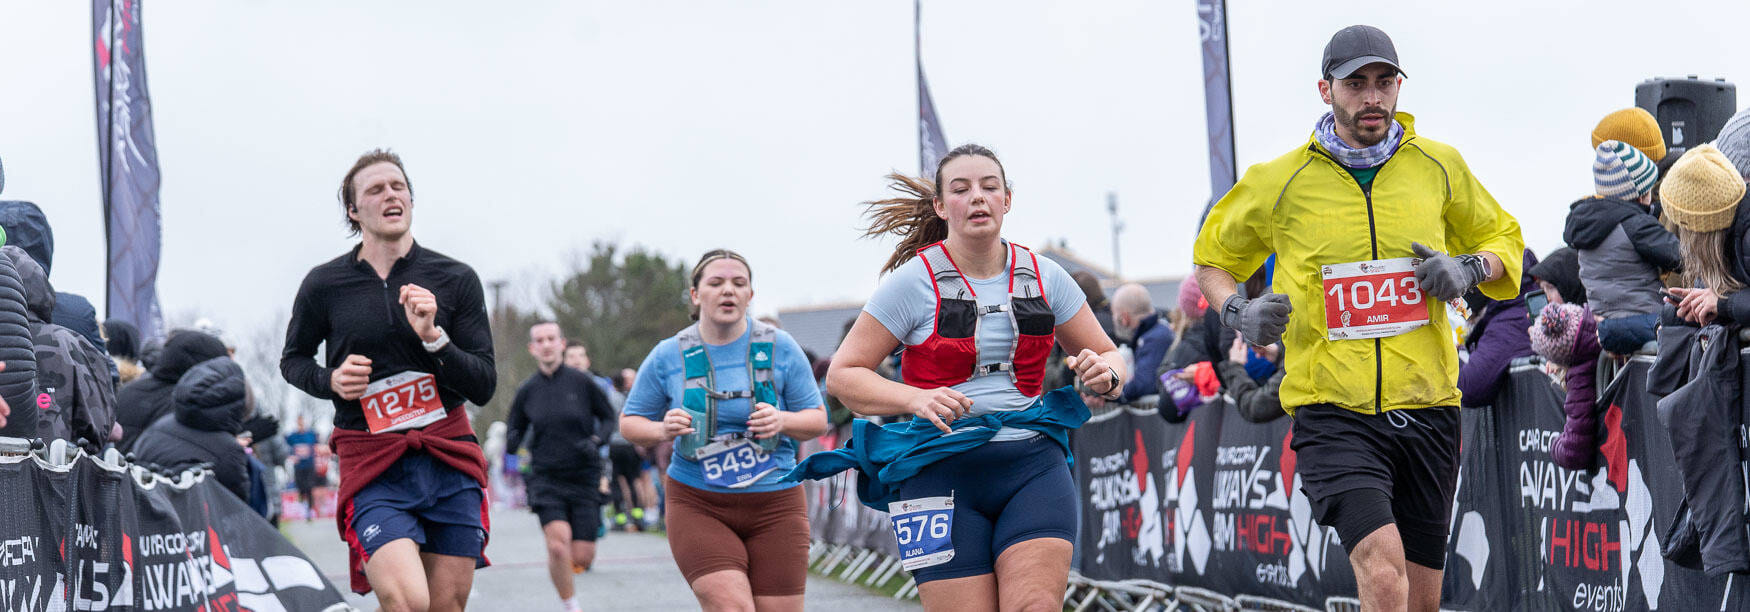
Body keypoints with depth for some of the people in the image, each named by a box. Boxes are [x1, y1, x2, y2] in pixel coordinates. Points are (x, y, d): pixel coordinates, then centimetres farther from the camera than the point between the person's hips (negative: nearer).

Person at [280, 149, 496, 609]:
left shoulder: (456, 279, 3)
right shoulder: (324, 285, 3)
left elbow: (483, 387, 1)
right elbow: (293, 359, 20)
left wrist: (433, 337, -15)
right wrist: (331, 381, -2)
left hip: (449, 457, 2)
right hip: (372, 468, -2)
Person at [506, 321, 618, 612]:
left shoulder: (582, 381, -1)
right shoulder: (527, 391, 3)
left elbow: (609, 417, 8)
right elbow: (514, 430, 13)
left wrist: (596, 441, -11)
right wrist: (510, 443, -10)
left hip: (584, 478, 0)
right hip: (546, 479, 0)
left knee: (582, 558, -4)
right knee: (558, 544, -22)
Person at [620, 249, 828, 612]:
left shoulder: (780, 348, 2)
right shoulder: (668, 356, 2)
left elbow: (817, 420, 6)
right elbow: (630, 423, 10)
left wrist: (783, 422, -17)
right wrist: (662, 431, -13)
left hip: (773, 504, 1)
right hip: (698, 506, -1)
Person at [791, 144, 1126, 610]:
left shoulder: (1045, 277, 7)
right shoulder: (914, 282, -3)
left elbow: (1109, 356, 18)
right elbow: (842, 374, -2)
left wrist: (1106, 375, -7)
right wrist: (917, 399, -20)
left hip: (1033, 466, 2)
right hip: (942, 473, -2)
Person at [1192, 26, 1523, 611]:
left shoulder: (1439, 166, 7)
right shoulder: (1281, 181, 1)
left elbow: (1503, 239, 22)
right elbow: (1212, 258, 17)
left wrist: (1469, 268, -1)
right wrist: (1238, 312, -5)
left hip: (1426, 405, 3)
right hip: (1332, 410, -3)